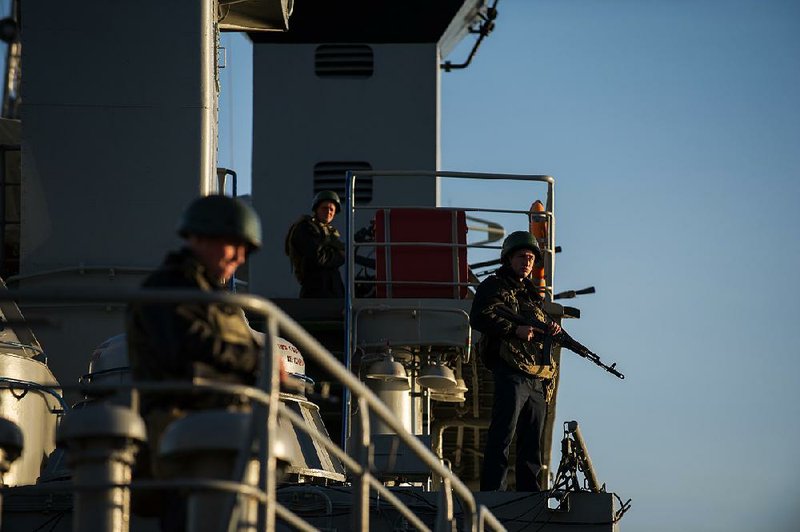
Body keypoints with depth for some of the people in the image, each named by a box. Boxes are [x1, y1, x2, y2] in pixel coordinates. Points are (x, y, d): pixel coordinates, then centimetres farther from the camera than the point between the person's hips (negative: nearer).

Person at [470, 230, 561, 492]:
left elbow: (541, 325, 29)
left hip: (537, 379, 8)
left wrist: (552, 329, 5)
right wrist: (515, 329, -19)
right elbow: (480, 318, -13)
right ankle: (492, 494, -17)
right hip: (511, 372, -8)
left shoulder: (532, 292, 25)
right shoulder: (494, 287, 2)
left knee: (532, 442, 8)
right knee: (502, 436, -14)